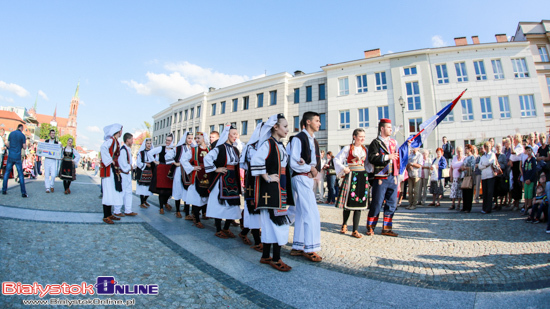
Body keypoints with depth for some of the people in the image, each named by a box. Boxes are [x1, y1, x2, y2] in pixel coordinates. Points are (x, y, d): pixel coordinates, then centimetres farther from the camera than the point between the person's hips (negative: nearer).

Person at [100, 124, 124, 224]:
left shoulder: (116, 142, 16)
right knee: (108, 191, -7)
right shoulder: (111, 140, -10)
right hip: (109, 169, -9)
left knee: (113, 192, 12)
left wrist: (117, 168, 13)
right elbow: (103, 147, -30)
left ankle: (109, 214, 20)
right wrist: (110, 161, -23)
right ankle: (105, 216, -1)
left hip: (114, 170, 9)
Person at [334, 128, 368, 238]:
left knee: (359, 203, 1)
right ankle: (344, 225, 25)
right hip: (351, 176, -4)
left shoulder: (365, 149, 13)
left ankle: (355, 230, 7)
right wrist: (343, 168, -12)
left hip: (363, 177, 4)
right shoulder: (348, 148, 0)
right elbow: (337, 159, -1)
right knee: (349, 202, 1)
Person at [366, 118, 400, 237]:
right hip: (381, 178, -6)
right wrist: (387, 157, -20)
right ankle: (370, 227, 13)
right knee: (377, 203, -1)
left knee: (392, 204, 9)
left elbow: (396, 156, 25)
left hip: (392, 177, 7)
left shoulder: (393, 142, 16)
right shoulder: (375, 142, -4)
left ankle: (386, 228, 19)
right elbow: (372, 158, -16)